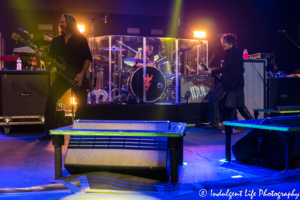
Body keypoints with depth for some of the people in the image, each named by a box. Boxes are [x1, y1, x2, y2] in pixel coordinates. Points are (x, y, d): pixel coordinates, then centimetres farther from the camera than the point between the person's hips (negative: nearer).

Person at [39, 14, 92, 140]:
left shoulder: (81, 39, 1)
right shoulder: (56, 41, 12)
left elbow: (88, 58, -3)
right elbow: (50, 58, 13)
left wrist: (82, 73, -14)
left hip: (77, 77, -2)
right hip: (62, 75, 2)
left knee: (82, 103, -6)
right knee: (51, 98, -16)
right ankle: (48, 130, -9)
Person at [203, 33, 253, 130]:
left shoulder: (230, 52, -7)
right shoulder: (238, 53, 20)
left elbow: (226, 67, -19)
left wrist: (212, 72, -17)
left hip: (229, 82, -9)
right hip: (238, 83, 9)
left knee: (213, 99, -6)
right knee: (240, 105, 18)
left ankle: (214, 123, -9)